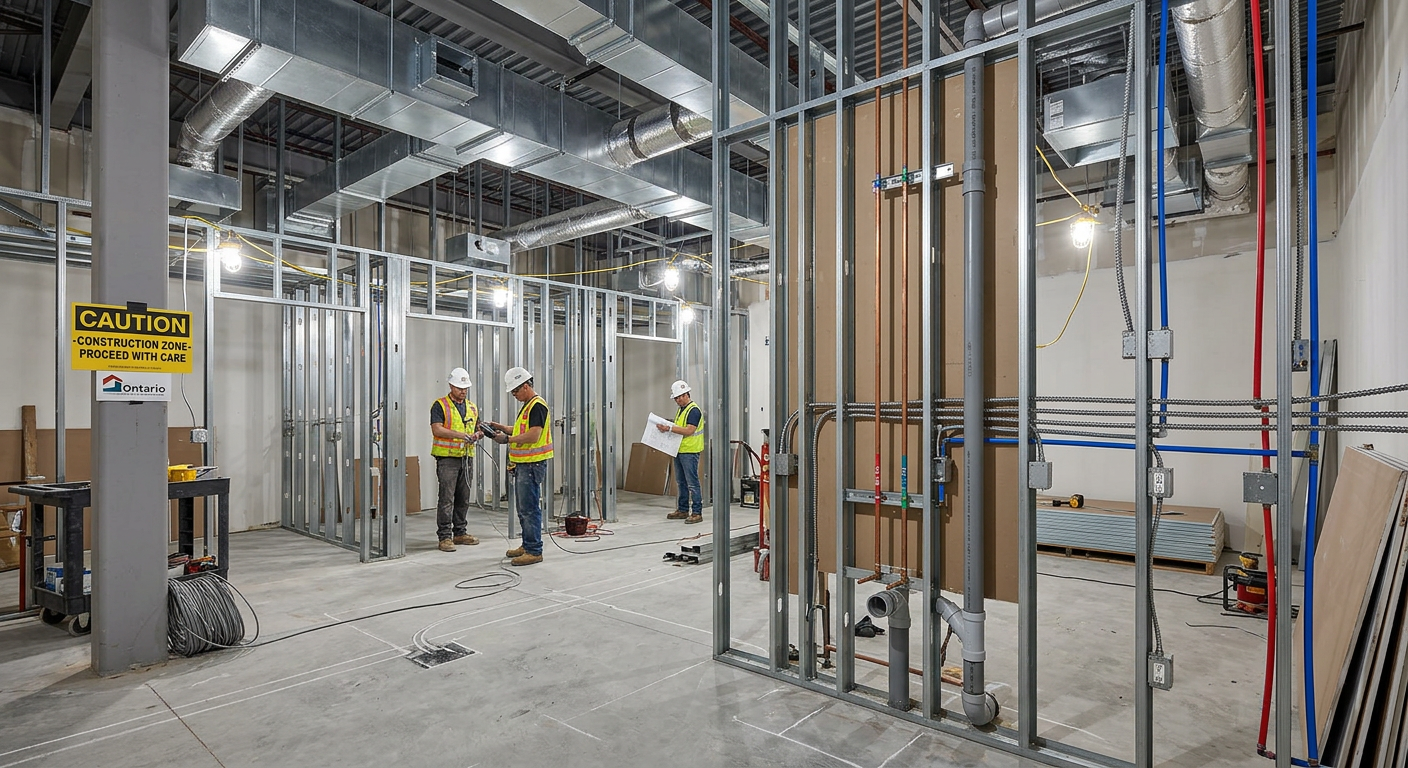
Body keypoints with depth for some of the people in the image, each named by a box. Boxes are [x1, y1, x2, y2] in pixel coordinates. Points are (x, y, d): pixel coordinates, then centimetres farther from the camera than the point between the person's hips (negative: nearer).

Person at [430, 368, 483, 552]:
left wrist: (477, 435, -4)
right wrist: (459, 434, -26)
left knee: (463, 499, 12)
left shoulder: (472, 407, 16)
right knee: (447, 499, -6)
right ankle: (445, 537, -1)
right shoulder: (440, 405, -3)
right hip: (447, 458, -6)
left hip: (467, 458, 6)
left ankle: (460, 533, 22)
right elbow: (437, 429, -14)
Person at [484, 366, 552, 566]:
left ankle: (534, 551, 0)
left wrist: (508, 439, -15)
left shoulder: (537, 406, -15)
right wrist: (502, 428, 12)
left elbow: (533, 435, -23)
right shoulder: (527, 406, 18)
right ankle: (527, 546, 26)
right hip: (523, 465, 11)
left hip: (532, 465, -11)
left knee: (530, 508, -6)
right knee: (523, 508, 16)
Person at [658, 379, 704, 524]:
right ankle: (682, 510, 23)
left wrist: (670, 428, -26)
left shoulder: (694, 410, -13)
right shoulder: (681, 409, 17)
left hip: (690, 452, -10)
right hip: (679, 451, 10)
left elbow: (689, 430, -23)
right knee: (681, 483, 15)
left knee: (692, 483, -7)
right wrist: (667, 427, 7)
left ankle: (697, 513, -3)